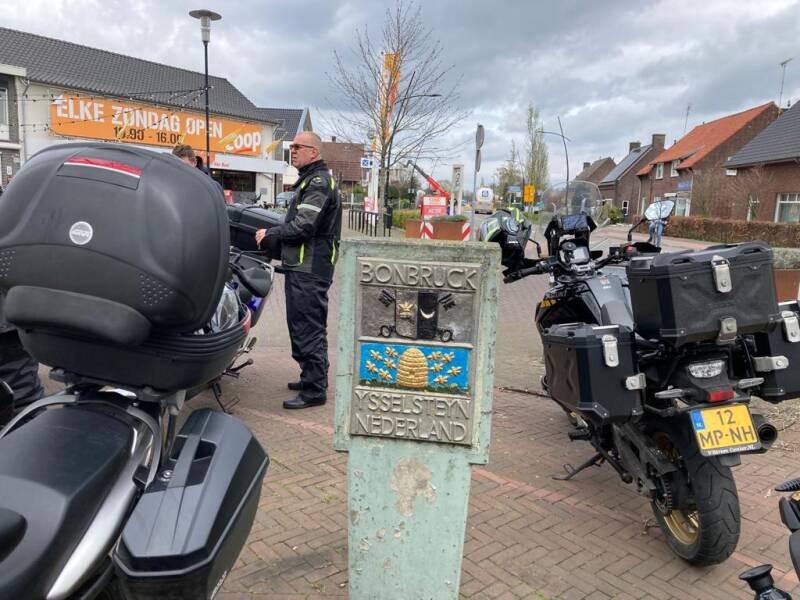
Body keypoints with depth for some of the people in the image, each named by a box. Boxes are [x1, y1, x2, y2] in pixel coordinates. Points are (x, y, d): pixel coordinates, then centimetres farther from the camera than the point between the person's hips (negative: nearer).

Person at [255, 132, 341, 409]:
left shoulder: (319, 182, -12)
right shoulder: (312, 180, 22)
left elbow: (303, 226, -21)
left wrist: (270, 234, -8)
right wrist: (274, 237, 11)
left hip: (309, 270, -11)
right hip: (303, 266, 11)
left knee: (308, 328, -8)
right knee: (303, 326, 17)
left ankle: (314, 390, -2)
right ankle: (312, 377, 29)